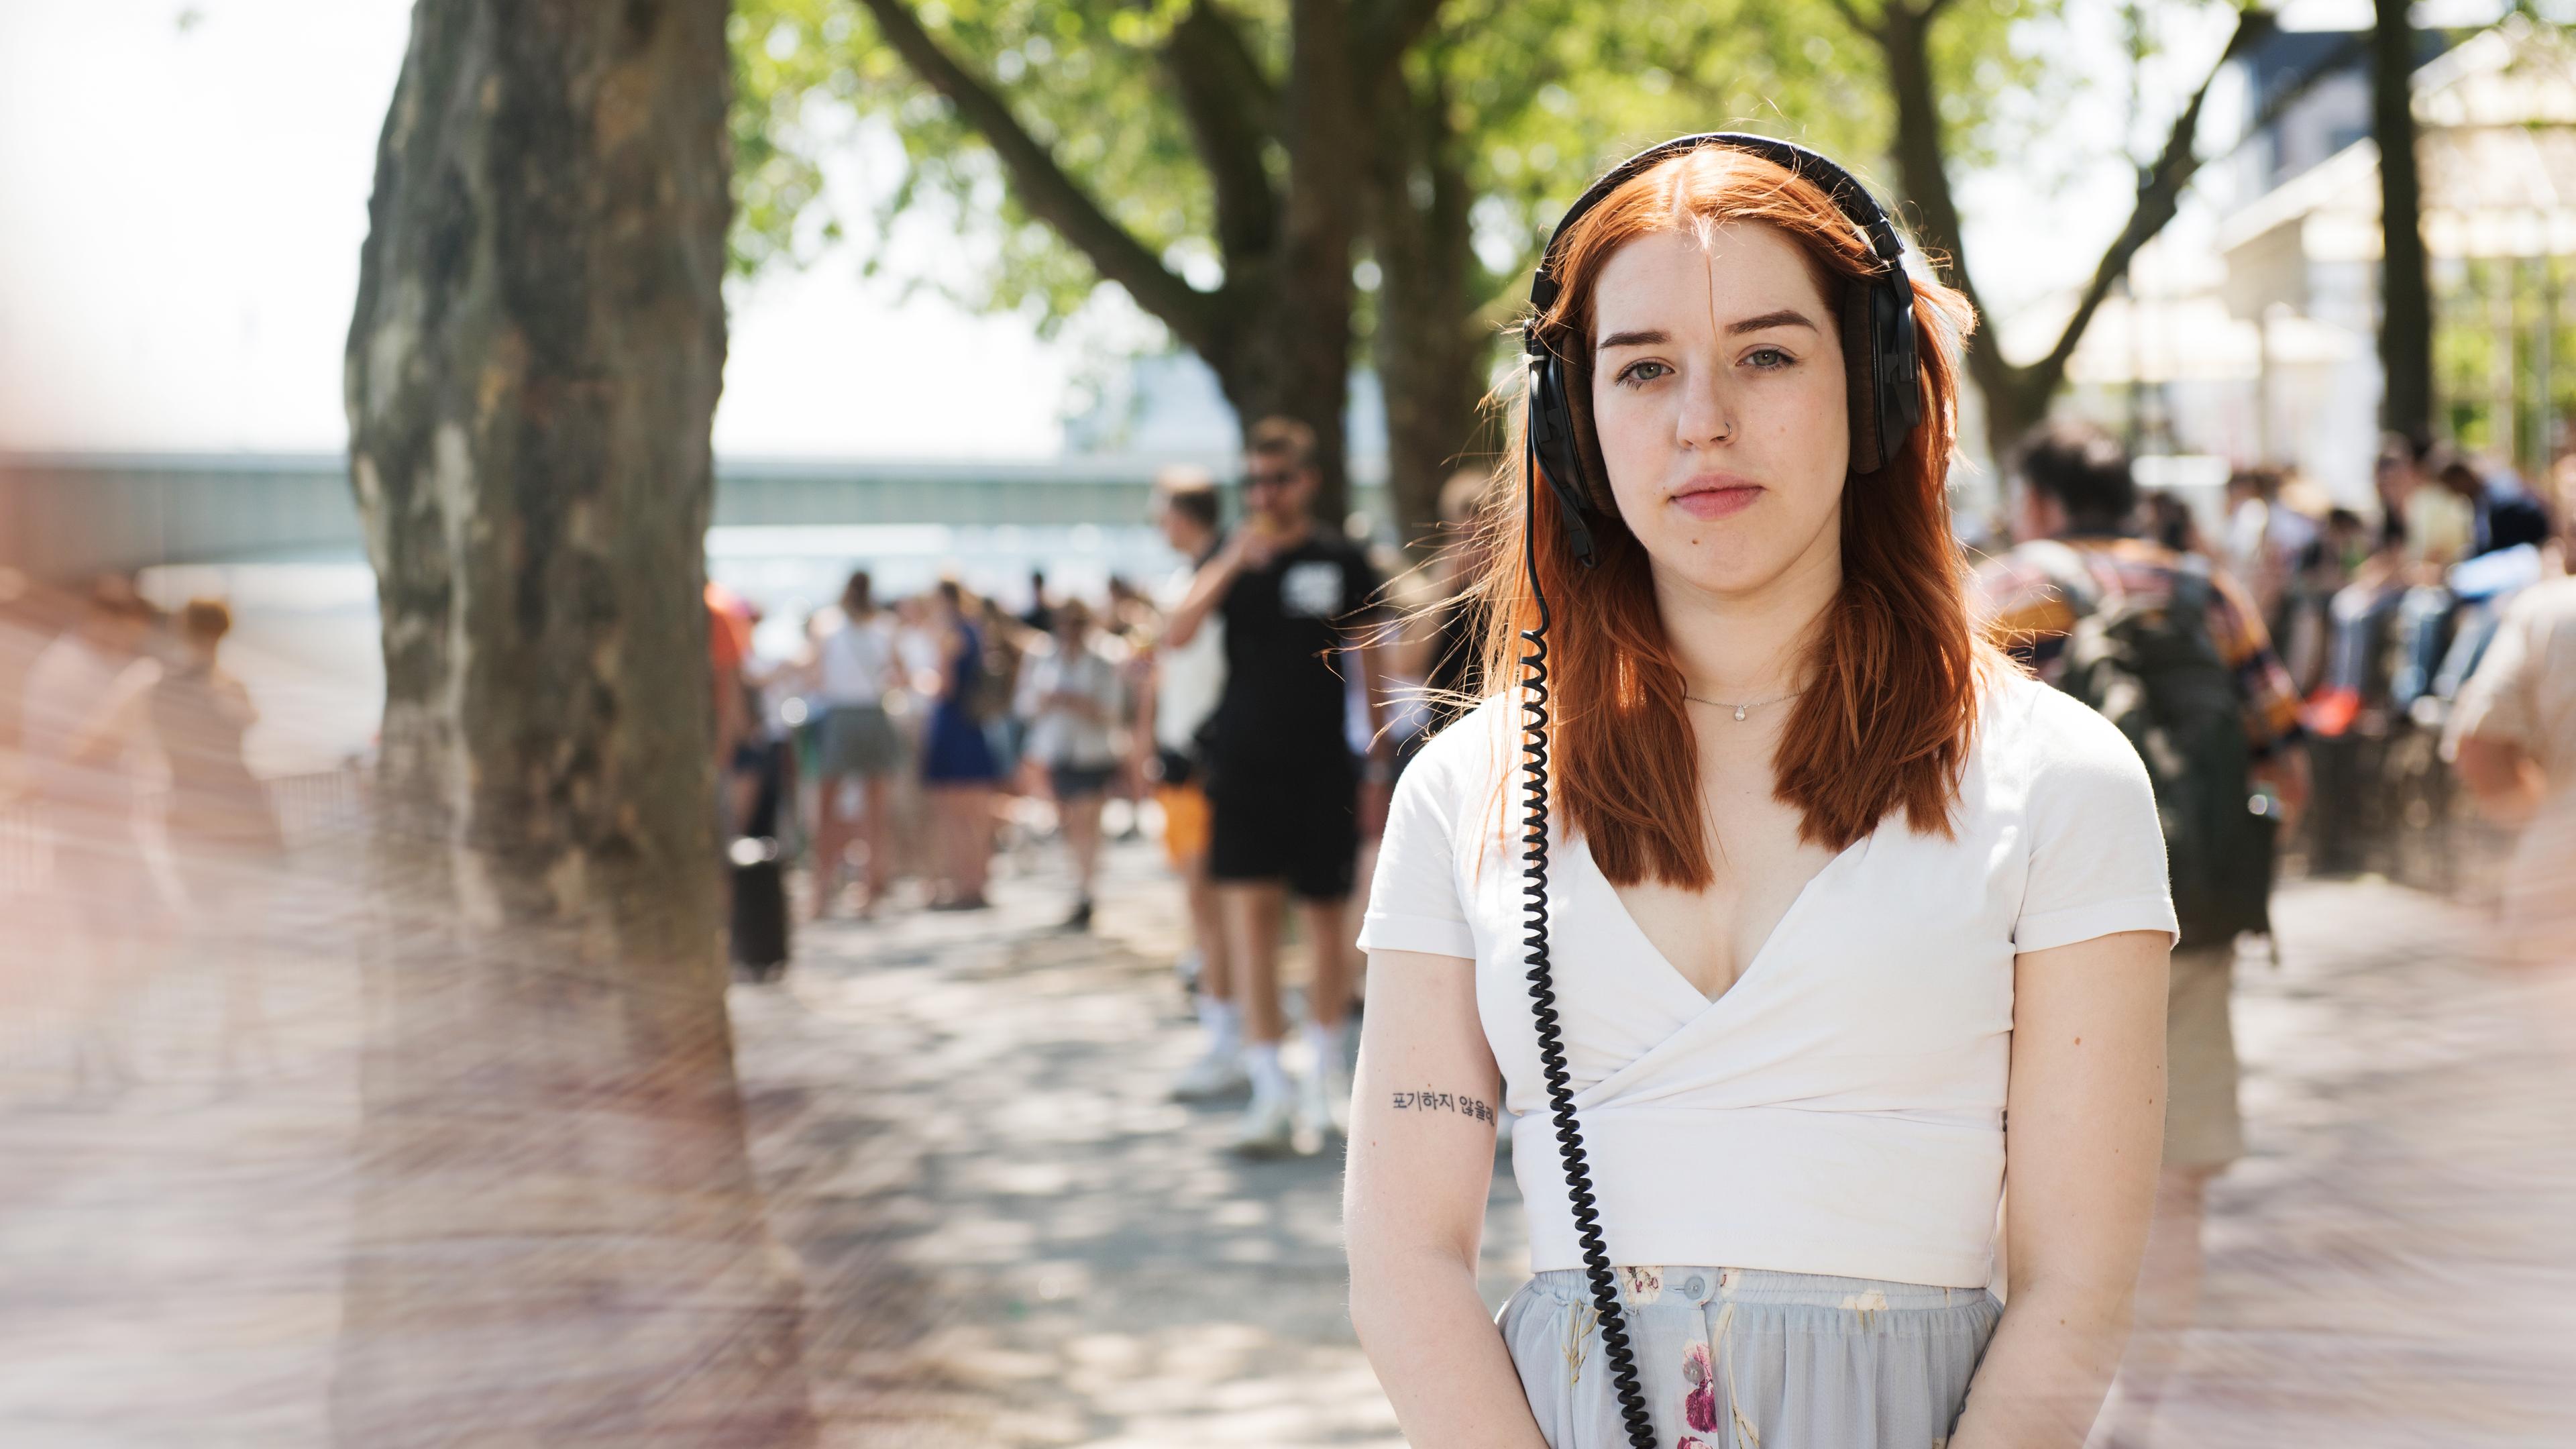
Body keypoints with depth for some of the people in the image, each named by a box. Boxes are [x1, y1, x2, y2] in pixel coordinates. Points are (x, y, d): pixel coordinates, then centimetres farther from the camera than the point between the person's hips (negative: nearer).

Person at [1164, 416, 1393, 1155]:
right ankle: (1270, 1089, -10)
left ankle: (1328, 1068, 25)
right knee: (1249, 913, -10)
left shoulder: (1343, 561, 2)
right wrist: (1233, 563, -23)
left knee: (1326, 917, 7)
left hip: (1323, 766, 0)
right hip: (1243, 762, 0)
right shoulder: (1233, 558, 4)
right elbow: (1178, 634, -10)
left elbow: (1369, 664, 8)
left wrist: (1382, 761, 7)